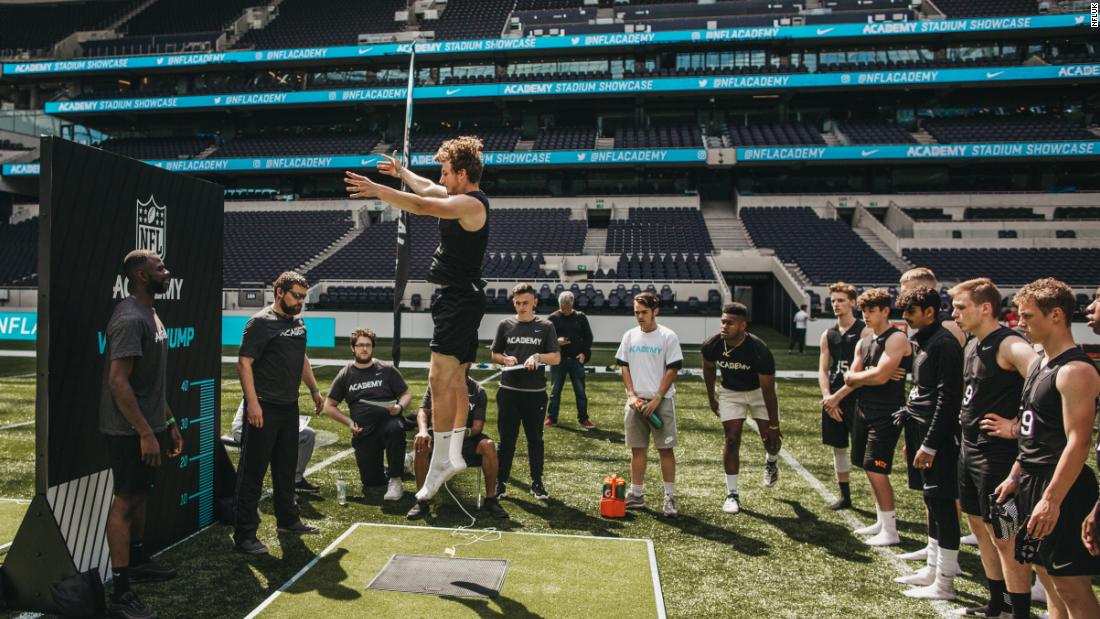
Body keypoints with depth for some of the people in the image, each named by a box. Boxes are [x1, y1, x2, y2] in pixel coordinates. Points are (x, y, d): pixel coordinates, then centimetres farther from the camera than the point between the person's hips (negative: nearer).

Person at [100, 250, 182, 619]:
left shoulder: (151, 315, 12)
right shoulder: (130, 319, -19)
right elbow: (118, 381, -24)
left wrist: (169, 422, 18)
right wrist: (145, 433, -25)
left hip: (150, 426, 9)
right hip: (130, 432, -9)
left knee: (140, 495, 20)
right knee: (125, 501, -4)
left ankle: (138, 562, 35)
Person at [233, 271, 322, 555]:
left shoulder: (298, 322, 13)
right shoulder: (261, 322, -11)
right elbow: (244, 363, -17)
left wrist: (314, 389, 23)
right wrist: (252, 402, -24)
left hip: (290, 407, 8)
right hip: (265, 408, -8)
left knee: (286, 467, 18)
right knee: (253, 471, -3)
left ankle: (287, 519, 32)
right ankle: (244, 534, 3)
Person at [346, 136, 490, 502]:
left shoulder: (470, 203, -14)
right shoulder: (464, 198, 16)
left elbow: (420, 206, -24)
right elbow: (427, 190, 34)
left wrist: (377, 190, -18)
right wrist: (402, 172, 44)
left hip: (459, 299, -11)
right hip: (459, 298, 11)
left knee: (440, 377, -15)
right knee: (455, 380, 12)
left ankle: (440, 462, -12)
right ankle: (455, 454, 19)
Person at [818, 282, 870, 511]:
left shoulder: (865, 331, -7)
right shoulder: (828, 335, 10)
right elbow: (823, 370, 7)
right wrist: (828, 398, -7)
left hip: (857, 400, -6)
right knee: (838, 447, 12)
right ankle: (845, 496, 24)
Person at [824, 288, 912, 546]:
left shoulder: (896, 339, -12)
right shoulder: (863, 343, 13)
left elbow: (880, 376, -22)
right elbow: (850, 377, 9)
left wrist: (857, 376, -4)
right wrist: (837, 396, -10)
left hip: (886, 415, -8)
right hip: (864, 411, 8)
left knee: (876, 471, -8)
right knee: (869, 470, 13)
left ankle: (890, 531, 3)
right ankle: (881, 522, 26)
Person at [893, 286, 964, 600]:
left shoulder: (944, 344, -15)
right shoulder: (922, 342, 14)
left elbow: (947, 398, -19)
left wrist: (930, 444, -20)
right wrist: (912, 437, 19)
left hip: (937, 436, -10)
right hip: (921, 432, 10)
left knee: (942, 504, -3)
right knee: (932, 503, 17)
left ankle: (944, 583, 6)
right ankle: (933, 569, 28)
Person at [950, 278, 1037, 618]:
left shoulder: (1009, 345, -17)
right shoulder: (973, 345, 11)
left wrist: (1016, 427, -21)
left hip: (997, 454, -10)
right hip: (970, 448, 10)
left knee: (1004, 537, -2)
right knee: (980, 526, 19)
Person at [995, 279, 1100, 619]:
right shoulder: (1040, 363, 12)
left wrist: (1051, 499, -25)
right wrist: (1016, 475, 18)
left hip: (1060, 489, -9)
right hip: (1033, 482, 9)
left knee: (1072, 586, -1)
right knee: (1048, 577, 16)